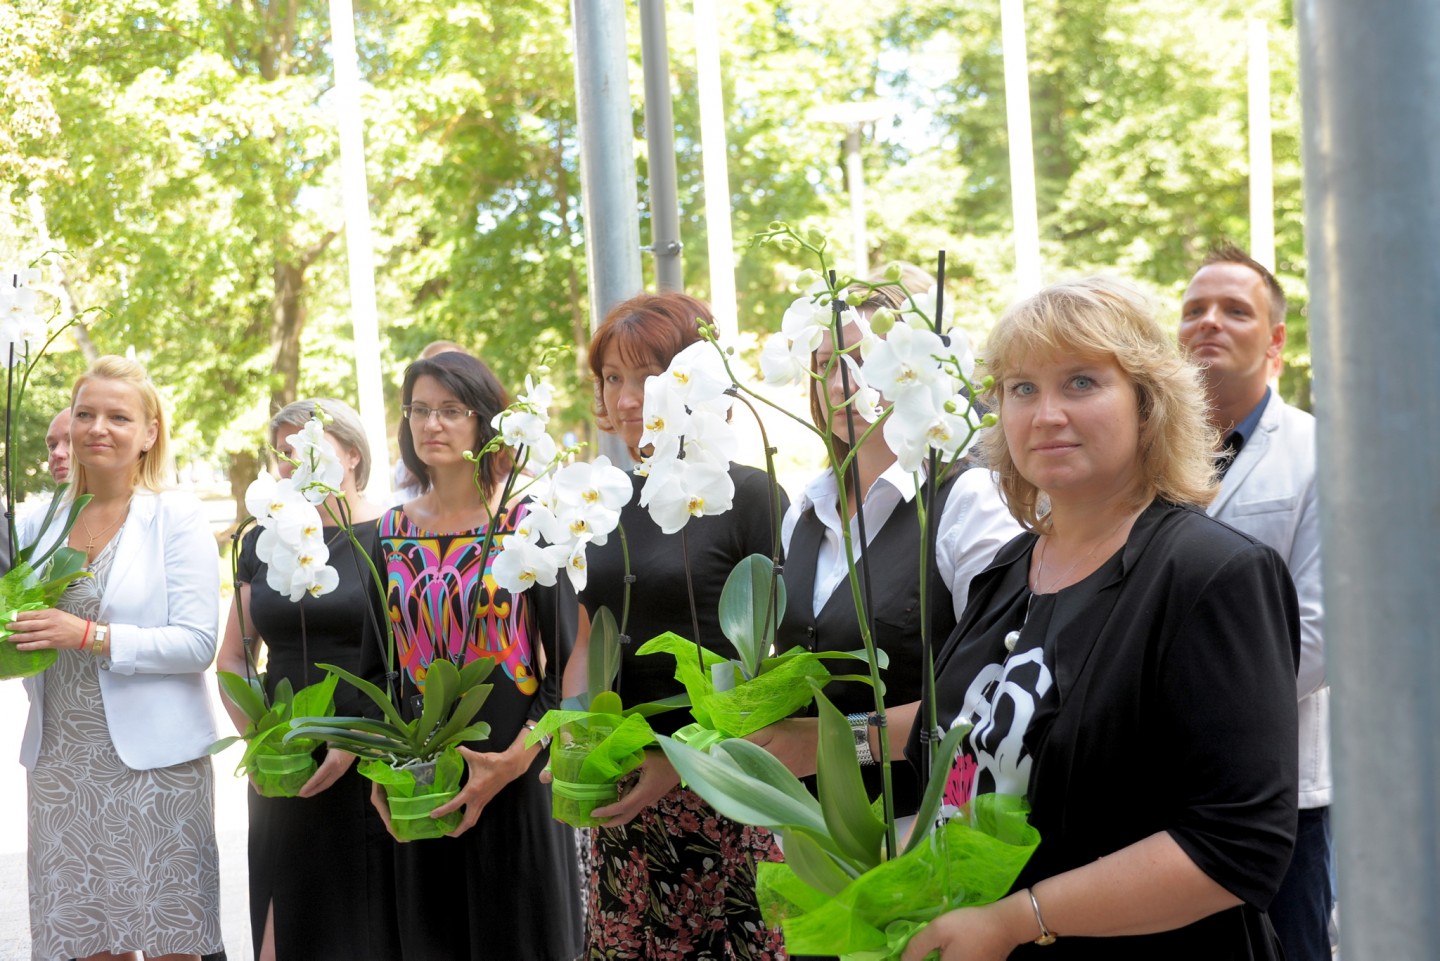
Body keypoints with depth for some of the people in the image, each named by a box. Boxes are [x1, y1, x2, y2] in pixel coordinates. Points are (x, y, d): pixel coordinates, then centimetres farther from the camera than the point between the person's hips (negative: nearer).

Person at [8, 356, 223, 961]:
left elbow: (198, 643, -12)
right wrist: (17, 641, -3)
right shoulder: (42, 522, 9)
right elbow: (23, 622, 19)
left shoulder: (176, 517, -4)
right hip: (60, 756, 4)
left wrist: (90, 636, -20)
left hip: (153, 761, -4)